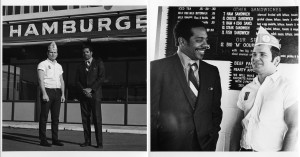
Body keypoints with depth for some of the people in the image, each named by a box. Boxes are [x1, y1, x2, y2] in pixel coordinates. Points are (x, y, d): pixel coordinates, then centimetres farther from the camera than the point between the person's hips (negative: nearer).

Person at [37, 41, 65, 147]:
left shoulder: (59, 66, 18)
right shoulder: (43, 64, -1)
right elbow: (41, 80, -10)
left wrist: (63, 94, 7)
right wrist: (44, 94, -19)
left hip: (57, 92, 6)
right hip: (47, 91, -6)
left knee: (56, 117, 7)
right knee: (44, 116, -3)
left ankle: (55, 139, 12)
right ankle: (43, 140, 0)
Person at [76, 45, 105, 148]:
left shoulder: (98, 63, 7)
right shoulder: (80, 66, 18)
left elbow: (101, 78, -4)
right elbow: (77, 81, 11)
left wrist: (90, 89, -11)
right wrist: (83, 90, -7)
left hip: (95, 94, -4)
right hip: (84, 95, 4)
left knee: (97, 118, -7)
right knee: (85, 118, 1)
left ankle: (99, 142, -6)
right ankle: (87, 141, 6)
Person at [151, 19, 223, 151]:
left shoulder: (212, 72, 7)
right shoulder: (158, 67, -8)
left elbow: (216, 111, 12)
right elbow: (151, 113, -8)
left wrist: (212, 141, 1)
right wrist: (153, 149, -10)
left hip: (204, 145, 4)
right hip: (169, 146, -3)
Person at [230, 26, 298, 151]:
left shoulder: (286, 87, -10)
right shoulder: (246, 89, 7)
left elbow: (293, 128, -13)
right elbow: (238, 125, 9)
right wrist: (232, 152, 2)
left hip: (271, 151, -5)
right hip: (244, 150, 5)